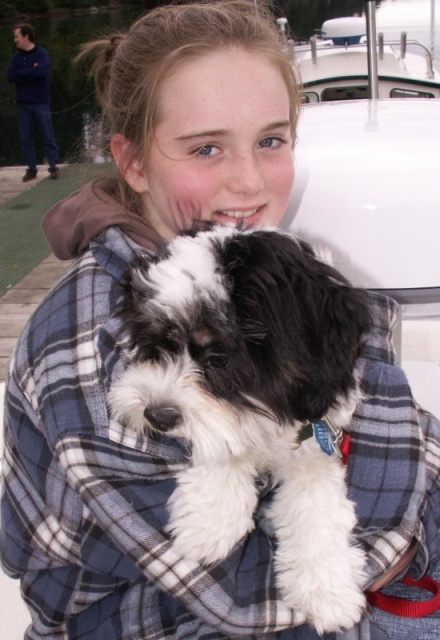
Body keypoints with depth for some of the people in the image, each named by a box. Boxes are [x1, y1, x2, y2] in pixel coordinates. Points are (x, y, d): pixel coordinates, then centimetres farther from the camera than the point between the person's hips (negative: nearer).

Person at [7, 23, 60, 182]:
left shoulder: (41, 53, -4)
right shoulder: (16, 57, 9)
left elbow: (41, 71, -21)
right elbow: (11, 76, -3)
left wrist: (22, 74, -9)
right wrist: (31, 73, -10)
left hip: (41, 103, -4)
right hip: (23, 104, 4)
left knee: (48, 137, -1)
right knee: (25, 139, 5)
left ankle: (53, 167, 7)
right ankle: (31, 169, 13)